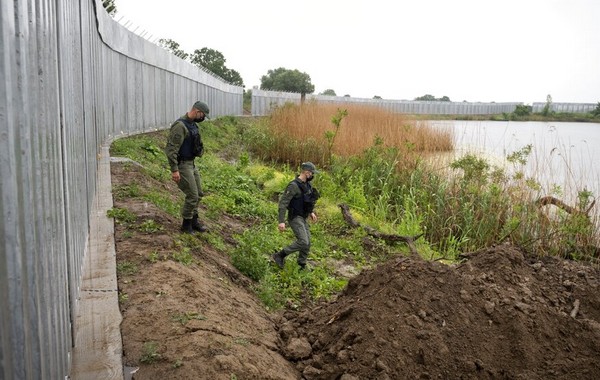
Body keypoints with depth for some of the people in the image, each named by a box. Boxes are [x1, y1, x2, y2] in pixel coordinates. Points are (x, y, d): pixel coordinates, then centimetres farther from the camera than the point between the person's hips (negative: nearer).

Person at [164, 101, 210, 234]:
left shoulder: (193, 125, 9)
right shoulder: (180, 126, -21)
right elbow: (171, 149, -24)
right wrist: (174, 170, -26)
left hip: (191, 163, 9)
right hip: (182, 165, -9)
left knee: (198, 194, 14)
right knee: (192, 196, -5)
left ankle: (194, 220, 28)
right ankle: (186, 225, 10)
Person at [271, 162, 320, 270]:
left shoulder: (306, 184, 6)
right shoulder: (293, 185, -23)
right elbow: (283, 202, -24)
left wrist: (311, 212, 21)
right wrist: (281, 221, -28)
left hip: (303, 218, 9)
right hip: (295, 218, -9)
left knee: (307, 243, 7)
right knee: (303, 242, -17)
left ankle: (302, 266, 20)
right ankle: (279, 256, -4)